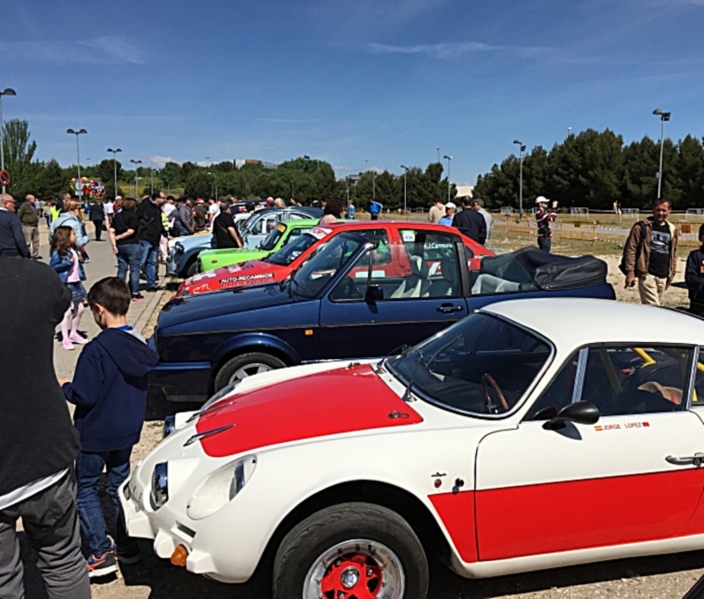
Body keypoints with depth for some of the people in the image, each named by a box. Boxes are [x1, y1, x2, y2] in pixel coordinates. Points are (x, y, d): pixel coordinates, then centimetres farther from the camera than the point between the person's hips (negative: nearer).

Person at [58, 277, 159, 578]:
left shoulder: (96, 350, -24)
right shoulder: (139, 345, -2)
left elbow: (84, 396, -21)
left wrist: (65, 386, -3)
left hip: (96, 433, -7)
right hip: (127, 430, 7)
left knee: (85, 489, 9)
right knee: (120, 485, 19)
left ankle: (102, 555, 10)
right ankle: (126, 545, 27)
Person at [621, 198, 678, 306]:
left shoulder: (672, 230, 13)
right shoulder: (642, 227, -3)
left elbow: (673, 253, 20)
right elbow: (630, 249, -7)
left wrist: (672, 273, 18)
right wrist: (630, 272, -13)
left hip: (663, 277, 5)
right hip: (647, 275, -5)